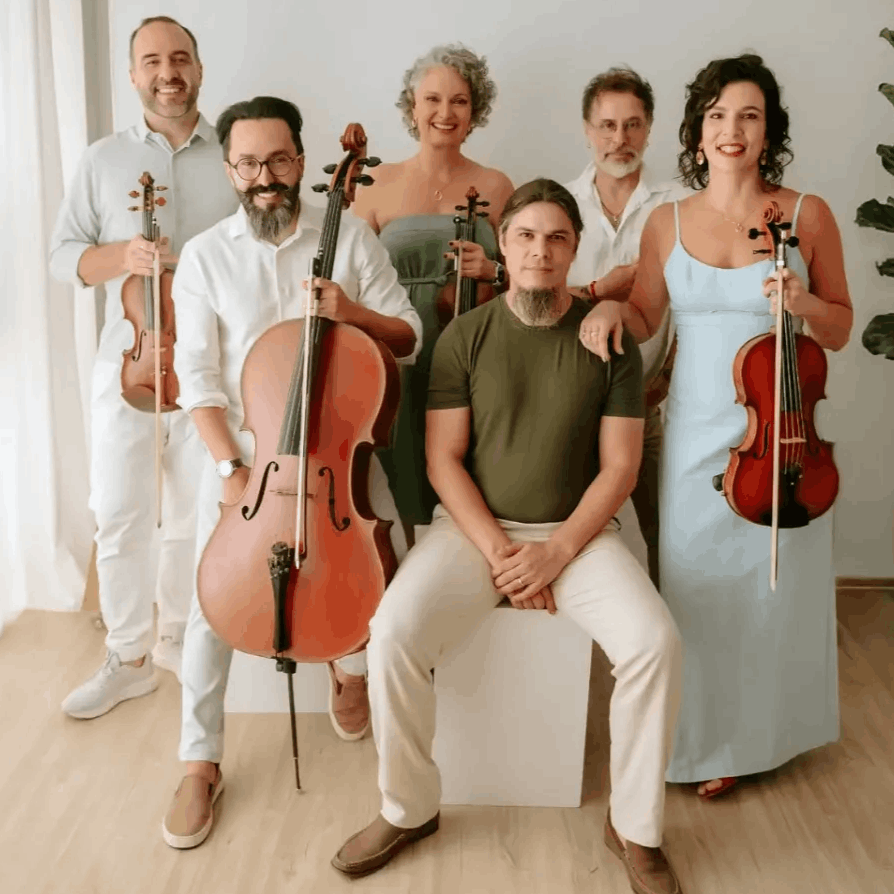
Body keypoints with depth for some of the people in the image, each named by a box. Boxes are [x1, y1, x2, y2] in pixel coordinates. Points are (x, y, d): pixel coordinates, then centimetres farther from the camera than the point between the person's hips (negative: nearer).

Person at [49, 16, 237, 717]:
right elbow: (62, 255, 5)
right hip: (128, 359, 1)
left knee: (197, 513, 8)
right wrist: (121, 256, -14)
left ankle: (179, 638, 29)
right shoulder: (103, 159, 8)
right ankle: (128, 659, 17)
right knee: (120, 514, 2)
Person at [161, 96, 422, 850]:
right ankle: (201, 765, 8)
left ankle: (354, 664, 21)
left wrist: (354, 311, -19)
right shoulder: (204, 255, 0)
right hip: (243, 447, 0)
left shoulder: (351, 236, 0)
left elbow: (410, 340, 1)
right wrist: (232, 467, -16)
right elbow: (198, 376, -5)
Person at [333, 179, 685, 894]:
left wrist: (558, 550, -14)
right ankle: (408, 810, 1)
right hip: (473, 526, 0)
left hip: (577, 532, 0)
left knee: (655, 642, -25)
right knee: (395, 634, -24)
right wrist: (496, 549, -14)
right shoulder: (466, 336, 1)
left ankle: (636, 826, -1)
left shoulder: (609, 340, 1)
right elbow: (443, 460, -2)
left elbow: (619, 466, -2)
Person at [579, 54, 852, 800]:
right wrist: (610, 305, -11)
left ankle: (758, 733, 33)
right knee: (698, 585, 8)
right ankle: (705, 737, 30)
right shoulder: (669, 222, 4)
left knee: (773, 587, 9)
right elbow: (644, 320, 10)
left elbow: (840, 331, 3)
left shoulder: (807, 214, -1)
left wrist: (803, 303, -17)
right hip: (696, 432, 2)